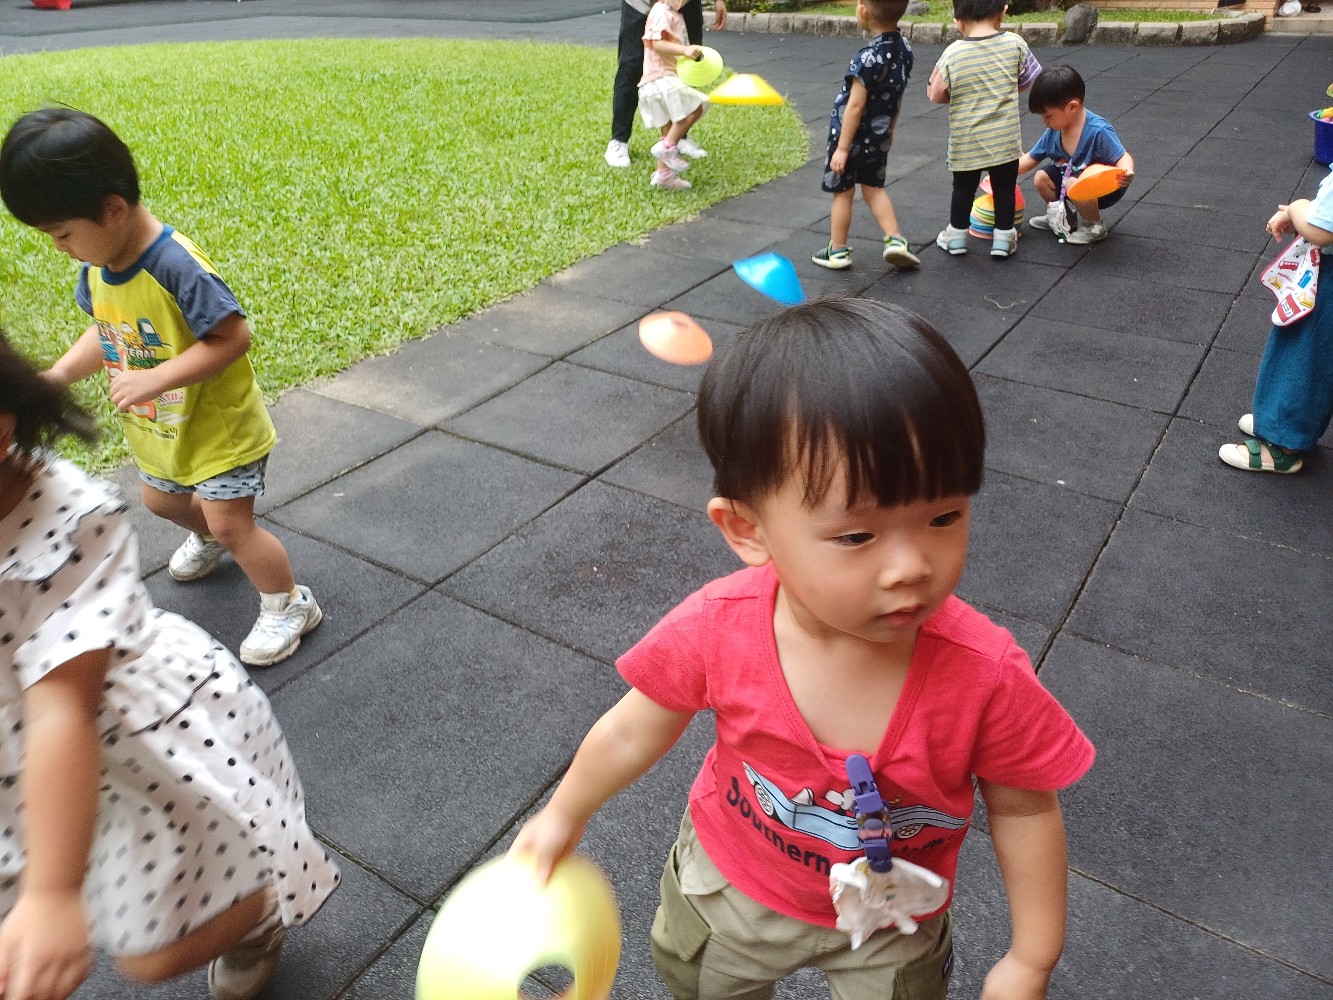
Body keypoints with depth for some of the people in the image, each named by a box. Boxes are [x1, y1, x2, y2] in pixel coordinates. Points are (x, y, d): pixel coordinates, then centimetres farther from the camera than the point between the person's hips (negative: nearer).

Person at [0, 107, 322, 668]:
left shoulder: (177, 267, -32)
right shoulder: (96, 266, -6)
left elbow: (232, 337, -32)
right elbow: (105, 332, 7)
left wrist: (155, 378, -34)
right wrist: (60, 374, -8)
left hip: (220, 426, -9)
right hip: (158, 429, 9)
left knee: (231, 523, -4)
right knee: (162, 501, 28)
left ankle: (288, 605, 16)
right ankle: (207, 537, 60)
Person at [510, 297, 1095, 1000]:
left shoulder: (985, 676, -36)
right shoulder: (717, 629, -33)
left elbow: (1023, 808, -16)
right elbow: (635, 731, -13)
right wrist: (563, 816, 3)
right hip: (727, 881, 2)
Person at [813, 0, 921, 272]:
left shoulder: (869, 57, -25)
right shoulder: (904, 48, -1)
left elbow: (855, 105, -24)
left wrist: (842, 148, -21)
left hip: (852, 137, -7)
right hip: (879, 138, 7)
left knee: (843, 194, 8)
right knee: (873, 189, 20)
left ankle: (838, 252, 19)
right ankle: (895, 240, 9)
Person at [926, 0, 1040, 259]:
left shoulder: (953, 54, -13)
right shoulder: (1015, 43, -8)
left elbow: (936, 94, -3)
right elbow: (1029, 79, 6)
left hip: (966, 143, 0)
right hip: (1005, 139, 1)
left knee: (963, 190, 17)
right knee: (1004, 189, 15)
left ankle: (957, 236, 29)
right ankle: (1003, 238, 21)